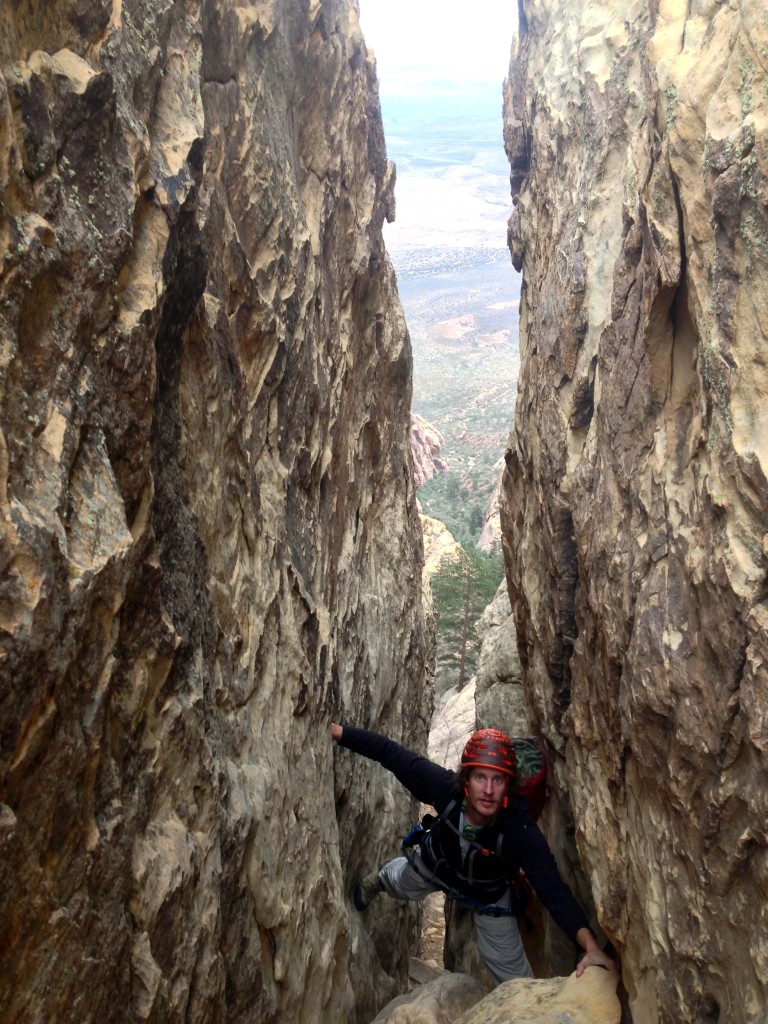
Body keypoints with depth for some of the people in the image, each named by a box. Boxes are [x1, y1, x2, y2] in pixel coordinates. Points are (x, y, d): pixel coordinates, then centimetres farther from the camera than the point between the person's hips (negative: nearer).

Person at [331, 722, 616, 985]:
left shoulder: (520, 829, -43)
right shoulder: (445, 786, -41)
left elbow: (553, 888, -44)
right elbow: (390, 752, -32)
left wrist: (591, 946, -57)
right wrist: (335, 731, -30)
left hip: (488, 894, -2)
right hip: (433, 865, 2)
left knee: (515, 979, 6)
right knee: (396, 883, 34)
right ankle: (377, 879, 70)